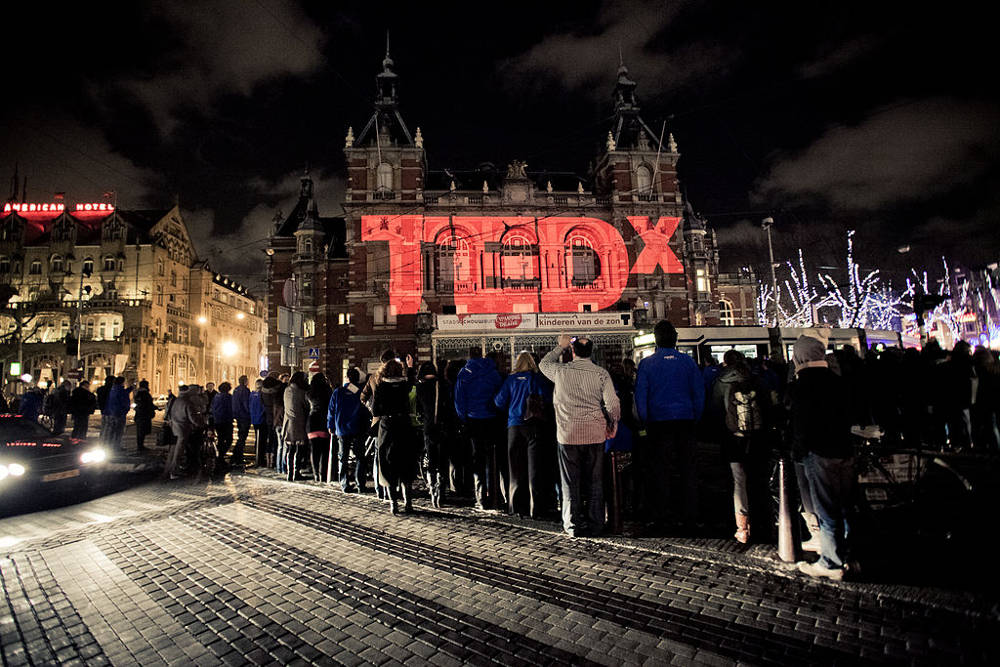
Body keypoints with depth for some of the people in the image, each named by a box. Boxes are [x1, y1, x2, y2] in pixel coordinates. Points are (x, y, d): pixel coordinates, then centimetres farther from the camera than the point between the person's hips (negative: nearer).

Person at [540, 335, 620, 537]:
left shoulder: (561, 371, -4)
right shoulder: (601, 374, -4)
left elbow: (543, 364, 18)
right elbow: (613, 403, -8)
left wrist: (560, 346, 23)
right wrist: (612, 426, 8)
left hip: (568, 435, 0)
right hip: (595, 435, 1)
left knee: (571, 483, 9)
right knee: (594, 482, 11)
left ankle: (573, 526, 15)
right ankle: (594, 524, 18)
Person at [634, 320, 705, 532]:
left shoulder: (647, 363, -3)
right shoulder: (688, 361, 2)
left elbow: (640, 396, -3)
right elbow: (699, 393, 5)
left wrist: (646, 422, 6)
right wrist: (695, 419, 12)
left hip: (659, 422, -1)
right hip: (686, 422, 2)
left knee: (658, 472, 6)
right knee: (688, 470, 10)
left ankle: (659, 519, 11)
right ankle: (690, 518, 15)